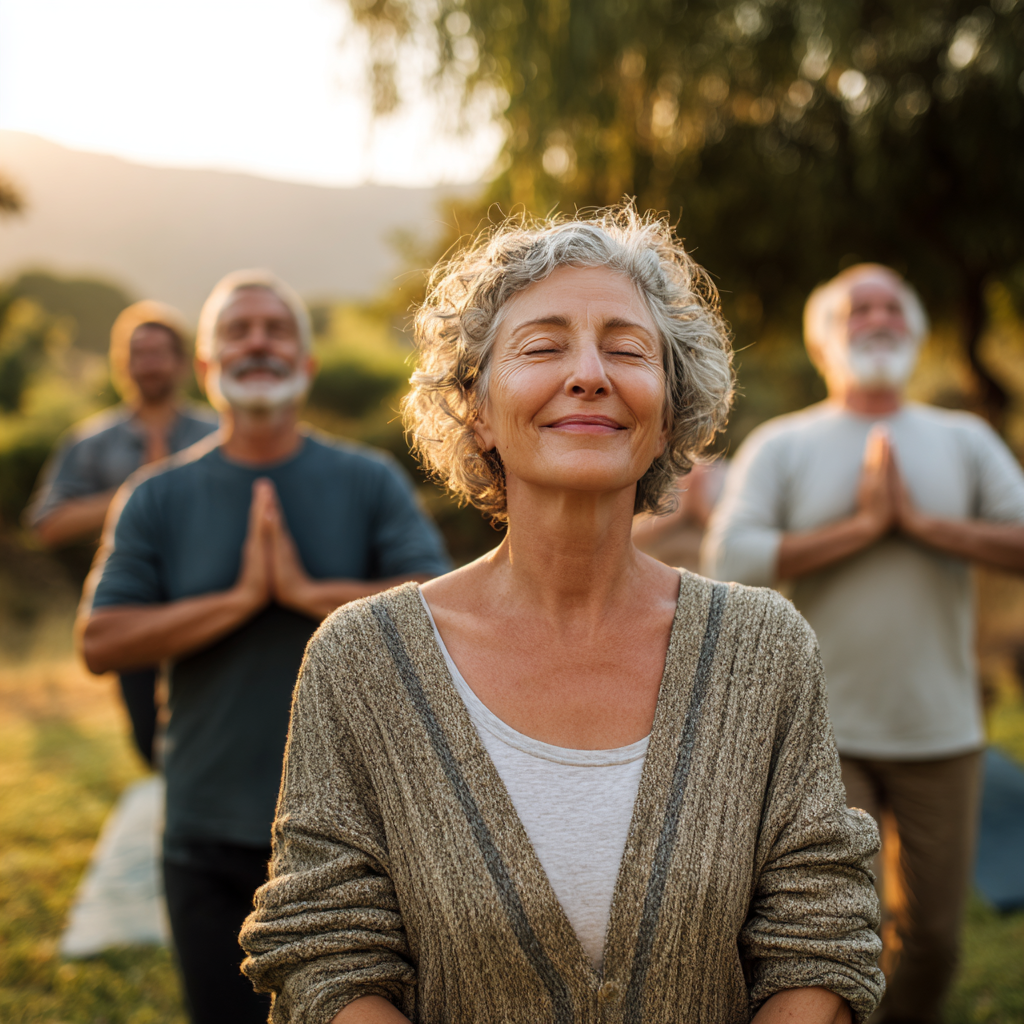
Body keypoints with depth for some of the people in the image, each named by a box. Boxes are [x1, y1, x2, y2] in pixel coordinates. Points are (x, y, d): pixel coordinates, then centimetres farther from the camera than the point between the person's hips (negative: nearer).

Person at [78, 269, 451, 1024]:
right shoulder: (157, 500, 0)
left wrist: (306, 590, -20)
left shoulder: (370, 482, -3)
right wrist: (240, 598, -18)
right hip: (211, 841, 1)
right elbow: (100, 643, -9)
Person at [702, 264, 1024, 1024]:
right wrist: (862, 526, -13)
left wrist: (921, 521, -13)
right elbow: (729, 561, -13)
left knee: (933, 939, 10)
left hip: (942, 733, 3)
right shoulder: (781, 445, 1)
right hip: (825, 733, -2)